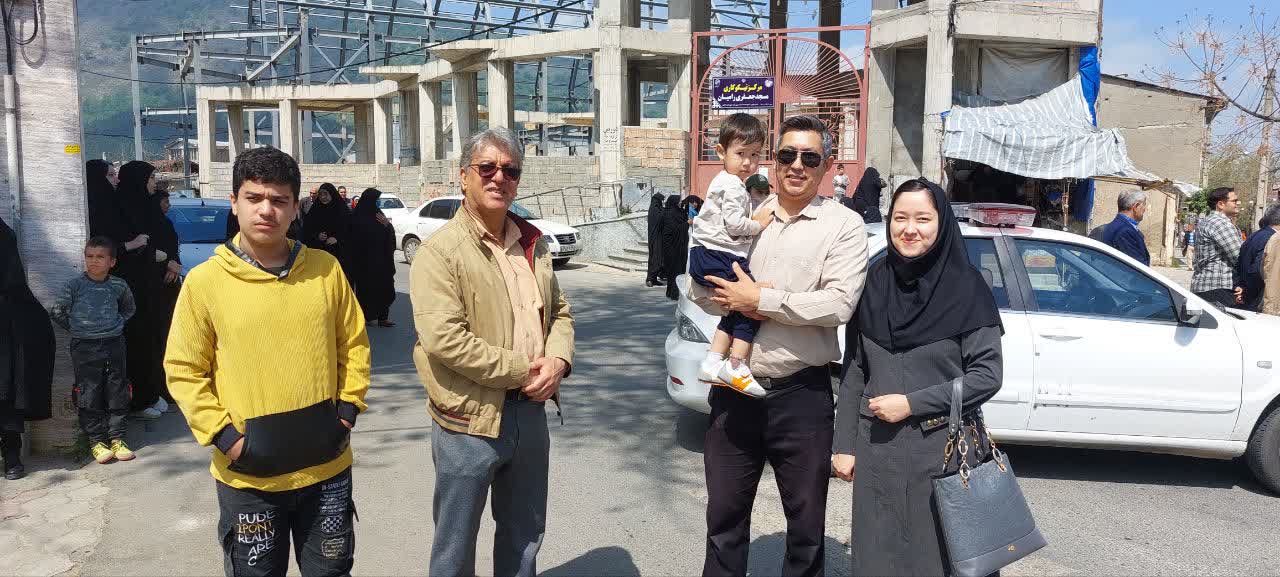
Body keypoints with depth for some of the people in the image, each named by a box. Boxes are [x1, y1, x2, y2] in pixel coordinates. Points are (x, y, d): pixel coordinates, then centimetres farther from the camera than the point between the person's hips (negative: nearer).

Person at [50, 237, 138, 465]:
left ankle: (116, 439, 16)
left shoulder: (119, 285, 2)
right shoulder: (75, 286, -4)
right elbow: (57, 312, 4)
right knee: (89, 396, 1)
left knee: (117, 394, 6)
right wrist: (76, 328, 2)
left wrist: (116, 325, 9)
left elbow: (128, 310, 20)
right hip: (85, 348, -2)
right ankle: (96, 442, 10)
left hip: (114, 345, 2)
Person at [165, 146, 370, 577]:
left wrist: (348, 408, 0)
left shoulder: (325, 269, -1)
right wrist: (222, 436, -11)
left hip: (327, 467, 2)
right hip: (248, 478, -2)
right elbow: (184, 370, -3)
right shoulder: (204, 281, -7)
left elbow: (354, 344, 8)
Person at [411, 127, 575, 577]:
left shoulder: (532, 243, 9)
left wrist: (557, 360, -6)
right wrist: (522, 369, -19)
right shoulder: (440, 252, -14)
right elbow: (444, 338, -24)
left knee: (524, 535, 22)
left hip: (531, 410, 6)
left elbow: (559, 311, 14)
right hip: (471, 419, -6)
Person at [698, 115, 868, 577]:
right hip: (734, 389, 4)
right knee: (724, 517, 16)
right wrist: (739, 303, -11)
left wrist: (761, 300, -15)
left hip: (801, 394, -3)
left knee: (806, 524, 13)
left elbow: (839, 304, -17)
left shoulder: (844, 225, -3)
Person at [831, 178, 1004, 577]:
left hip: (944, 448, -2)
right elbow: (854, 370, 6)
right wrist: (844, 444, 3)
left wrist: (912, 403, -14)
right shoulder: (873, 283, 3)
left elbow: (987, 375, -7)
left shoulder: (965, 287, -6)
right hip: (877, 446, 3)